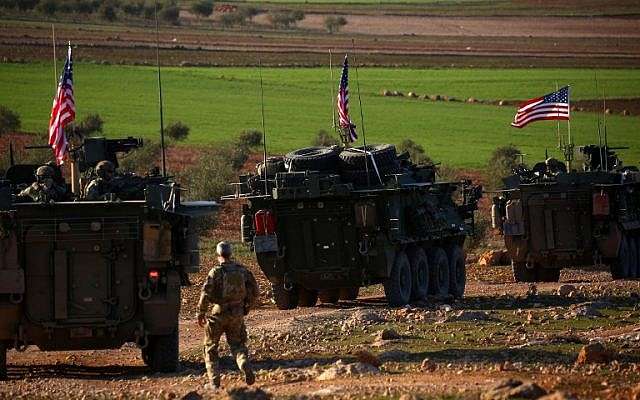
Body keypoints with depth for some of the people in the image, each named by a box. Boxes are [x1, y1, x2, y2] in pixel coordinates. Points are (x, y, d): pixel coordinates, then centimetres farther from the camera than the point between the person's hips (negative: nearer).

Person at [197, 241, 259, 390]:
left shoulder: (216, 272, -11)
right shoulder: (242, 271, 2)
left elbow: (206, 294, -16)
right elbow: (254, 291, 7)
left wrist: (201, 313, -6)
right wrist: (246, 308, 20)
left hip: (219, 313, -4)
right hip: (237, 314, 4)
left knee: (211, 347, 12)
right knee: (237, 344, 16)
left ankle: (214, 381, 9)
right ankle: (246, 369, -12)